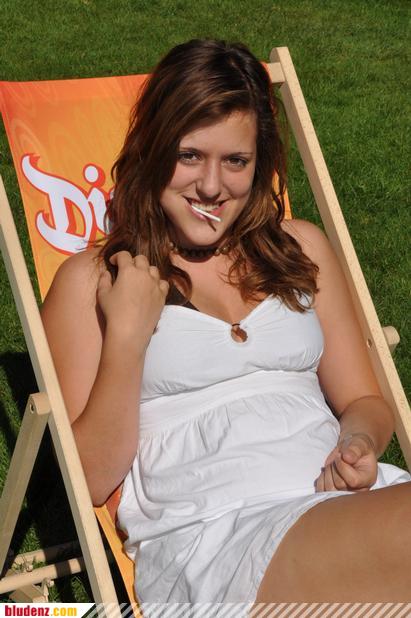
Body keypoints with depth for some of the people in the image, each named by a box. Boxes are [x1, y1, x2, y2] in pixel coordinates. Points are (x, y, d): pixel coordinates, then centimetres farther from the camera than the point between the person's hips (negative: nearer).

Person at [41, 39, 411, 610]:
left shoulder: (300, 249, 20)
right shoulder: (91, 279, 9)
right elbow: (90, 478, 4)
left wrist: (360, 444, -2)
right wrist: (127, 334, -7)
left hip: (349, 498, 5)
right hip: (206, 536, -5)